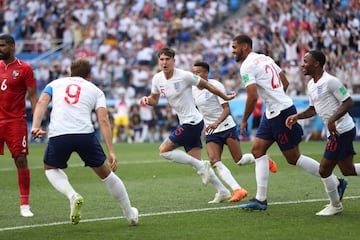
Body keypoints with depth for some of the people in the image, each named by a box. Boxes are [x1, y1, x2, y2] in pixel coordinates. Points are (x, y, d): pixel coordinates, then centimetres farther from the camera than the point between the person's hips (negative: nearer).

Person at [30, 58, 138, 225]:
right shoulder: (95, 90, 22)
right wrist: (111, 152, 4)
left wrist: (35, 127, -7)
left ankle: (72, 196, 0)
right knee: (105, 173, 20)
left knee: (50, 169, 28)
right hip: (85, 134, 0)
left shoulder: (55, 83, 25)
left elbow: (42, 102, 4)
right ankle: (130, 215, 29)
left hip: (58, 134, 0)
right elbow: (103, 121, 7)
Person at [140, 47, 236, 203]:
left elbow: (205, 84, -3)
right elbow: (154, 100, 17)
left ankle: (201, 166, -7)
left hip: (192, 122, -8)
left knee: (164, 150, -11)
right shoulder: (157, 79, 4)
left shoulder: (184, 76, -16)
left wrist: (224, 97, 8)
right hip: (185, 123, 8)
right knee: (196, 161, 8)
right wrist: (147, 100, -7)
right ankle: (222, 191, 15)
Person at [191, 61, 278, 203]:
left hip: (227, 126, -5)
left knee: (239, 160, -3)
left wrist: (217, 123, -32)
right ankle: (237, 190, -20)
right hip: (210, 132, 5)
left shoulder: (215, 85, -12)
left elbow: (227, 109, -17)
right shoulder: (193, 90, 4)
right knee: (214, 162, -16)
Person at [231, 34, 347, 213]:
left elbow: (252, 97, -22)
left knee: (293, 158, -2)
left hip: (281, 114, -10)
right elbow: (285, 82, 20)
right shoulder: (265, 58, 14)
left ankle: (336, 183, 7)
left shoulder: (247, 66, -14)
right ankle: (260, 200, 5)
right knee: (258, 150, 7)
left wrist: (244, 121, -10)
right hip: (272, 114, 10)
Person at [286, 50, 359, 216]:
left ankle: (335, 205, 14)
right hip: (337, 131, 9)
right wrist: (296, 117, 8)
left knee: (324, 170, -2)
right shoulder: (311, 85, 11)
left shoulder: (330, 81, -18)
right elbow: (313, 109, 22)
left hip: (341, 131, -9)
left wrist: (333, 119, -27)